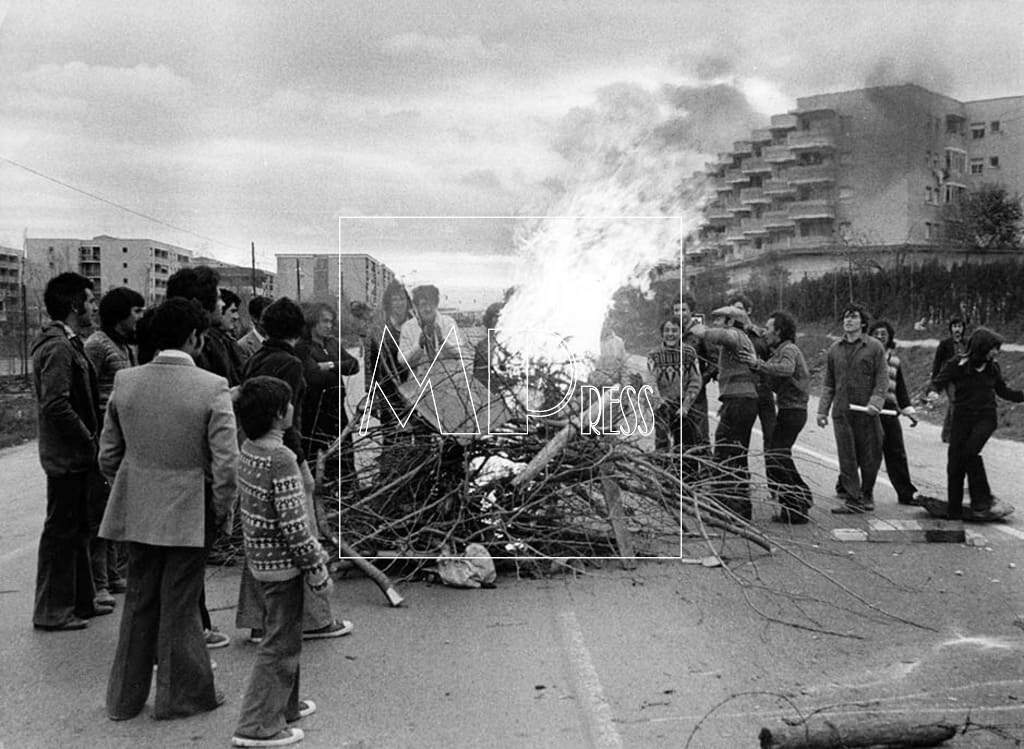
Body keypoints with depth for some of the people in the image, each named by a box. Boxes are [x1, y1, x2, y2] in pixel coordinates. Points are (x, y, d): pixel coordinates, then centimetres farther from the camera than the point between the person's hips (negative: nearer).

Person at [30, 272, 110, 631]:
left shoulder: (66, 342, 13)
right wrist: (89, 441, -17)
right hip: (68, 455, -10)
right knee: (61, 531, 0)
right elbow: (56, 405, -25)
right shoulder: (57, 347, -18)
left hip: (73, 454, 10)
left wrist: (90, 438, 11)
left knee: (76, 530, 17)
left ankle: (81, 599, 29)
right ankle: (52, 611, 11)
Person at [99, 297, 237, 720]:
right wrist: (222, 509, -2)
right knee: (180, 606, 10)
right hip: (188, 512, -4)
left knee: (139, 602, 18)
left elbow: (108, 455, 5)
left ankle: (125, 699, 30)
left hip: (136, 511, 4)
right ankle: (180, 696, 25)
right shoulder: (212, 387, -15)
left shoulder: (124, 382, -2)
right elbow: (226, 462, -17)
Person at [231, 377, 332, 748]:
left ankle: (284, 704, 37)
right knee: (280, 643, 2)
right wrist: (317, 569, -14)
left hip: (261, 557, 9)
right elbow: (293, 525, -24)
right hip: (282, 564, -9)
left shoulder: (248, 450, 4)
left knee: (284, 635, 23)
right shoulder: (281, 459, -24)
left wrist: (312, 547, 19)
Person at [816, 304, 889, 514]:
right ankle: (852, 499, 2)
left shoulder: (875, 347, 1)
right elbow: (828, 383, 14)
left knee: (869, 457, 5)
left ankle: (867, 496, 22)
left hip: (867, 413, -2)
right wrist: (822, 410, 8)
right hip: (841, 413, 2)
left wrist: (875, 402, -17)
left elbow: (882, 379, -3)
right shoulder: (834, 349, 12)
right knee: (847, 458, -1)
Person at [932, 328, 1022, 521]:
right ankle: (954, 510, 10)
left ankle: (982, 500, -12)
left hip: (985, 418, 0)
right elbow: (939, 382, -12)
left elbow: (1003, 391, 19)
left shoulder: (992, 367, 5)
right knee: (955, 460, -1)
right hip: (962, 418, 0)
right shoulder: (957, 364, -6)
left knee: (970, 452, -23)